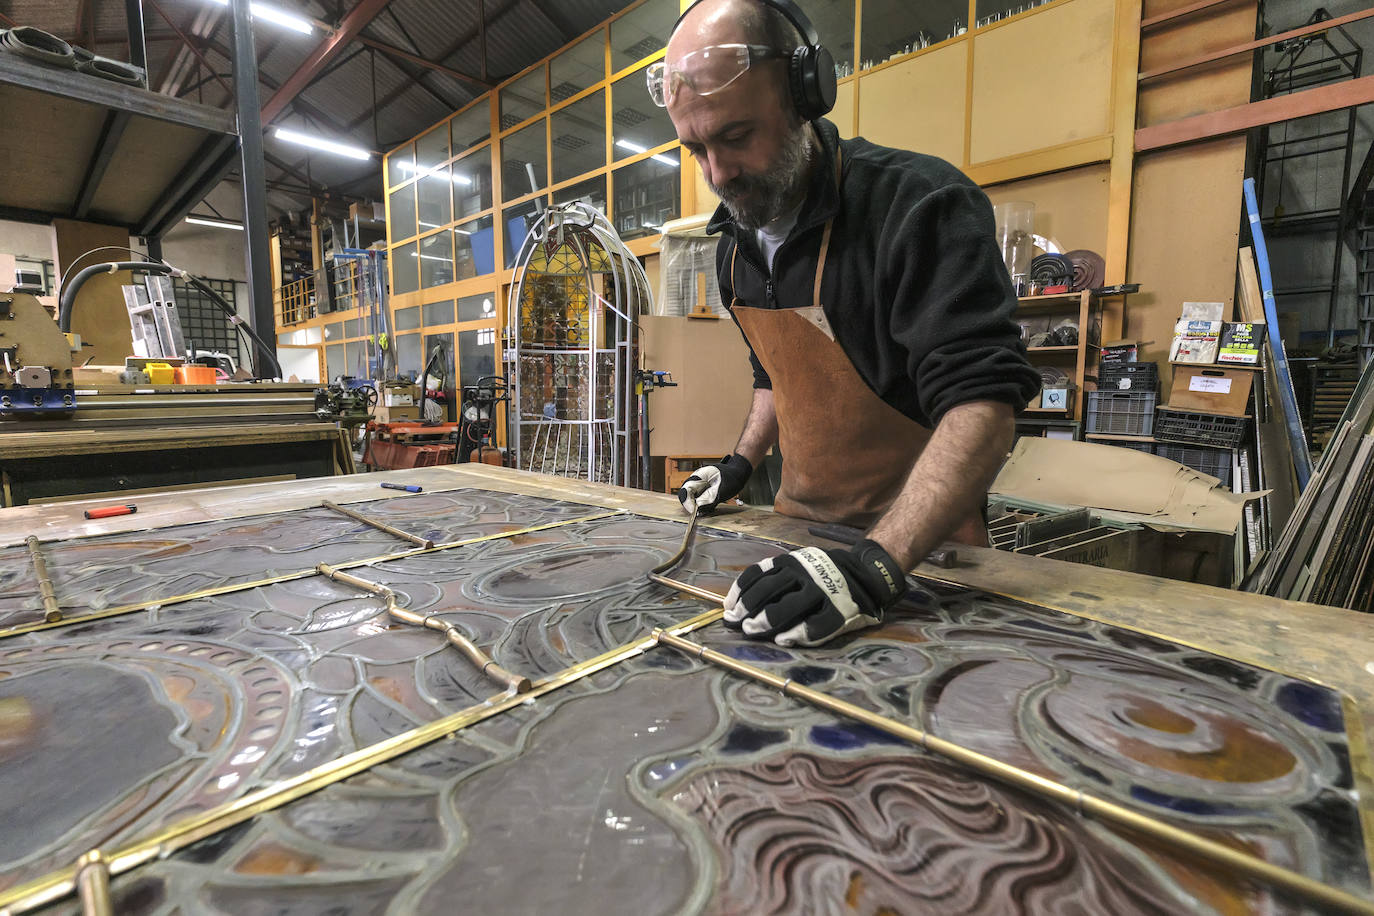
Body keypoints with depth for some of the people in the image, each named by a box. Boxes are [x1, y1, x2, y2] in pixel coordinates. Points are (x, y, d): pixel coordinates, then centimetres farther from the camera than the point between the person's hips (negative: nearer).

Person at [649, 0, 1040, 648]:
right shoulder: (737, 241, 4)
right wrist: (740, 465, 8)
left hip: (921, 540, -6)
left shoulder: (920, 203, -20)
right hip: (798, 520, 7)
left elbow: (981, 405, -30)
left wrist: (875, 565, -39)